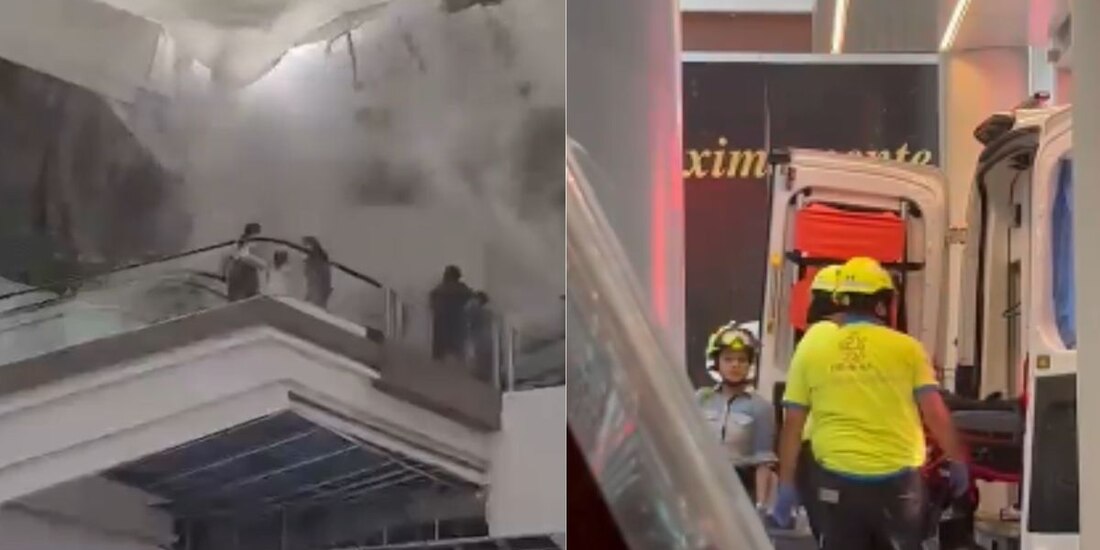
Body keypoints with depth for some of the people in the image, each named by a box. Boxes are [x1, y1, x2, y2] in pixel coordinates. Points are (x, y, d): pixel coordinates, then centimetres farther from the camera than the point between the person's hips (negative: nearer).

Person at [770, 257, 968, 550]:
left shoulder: (810, 349, 2)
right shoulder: (905, 347, -1)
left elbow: (793, 424, 2)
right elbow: (935, 413, -2)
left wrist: (786, 484, 7)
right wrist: (957, 460, 12)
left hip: (837, 480, 1)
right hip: (898, 478, 0)